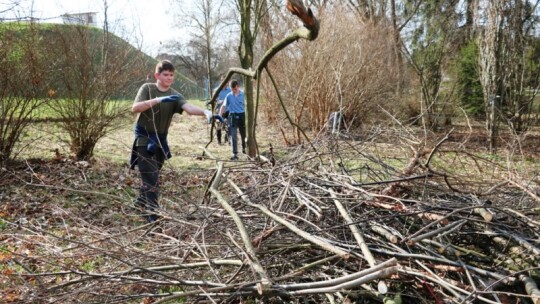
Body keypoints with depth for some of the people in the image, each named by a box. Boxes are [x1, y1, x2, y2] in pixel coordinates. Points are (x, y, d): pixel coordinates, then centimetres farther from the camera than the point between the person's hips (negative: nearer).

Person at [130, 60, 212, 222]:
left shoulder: (174, 95, -3)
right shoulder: (147, 88, -7)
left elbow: (188, 107, -23)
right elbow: (135, 108, -22)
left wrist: (205, 112, -44)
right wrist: (158, 100, -34)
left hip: (160, 139, 4)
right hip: (144, 138, -4)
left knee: (151, 175, 16)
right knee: (151, 177, -13)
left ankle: (142, 202, 38)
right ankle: (152, 213, -11)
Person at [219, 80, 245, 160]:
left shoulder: (243, 95, -3)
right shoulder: (229, 96, 3)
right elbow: (224, 106, 8)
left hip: (242, 115, -1)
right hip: (233, 116, 1)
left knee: (243, 134, 13)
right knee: (233, 136, -5)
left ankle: (244, 148, 38)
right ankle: (235, 154, -4)